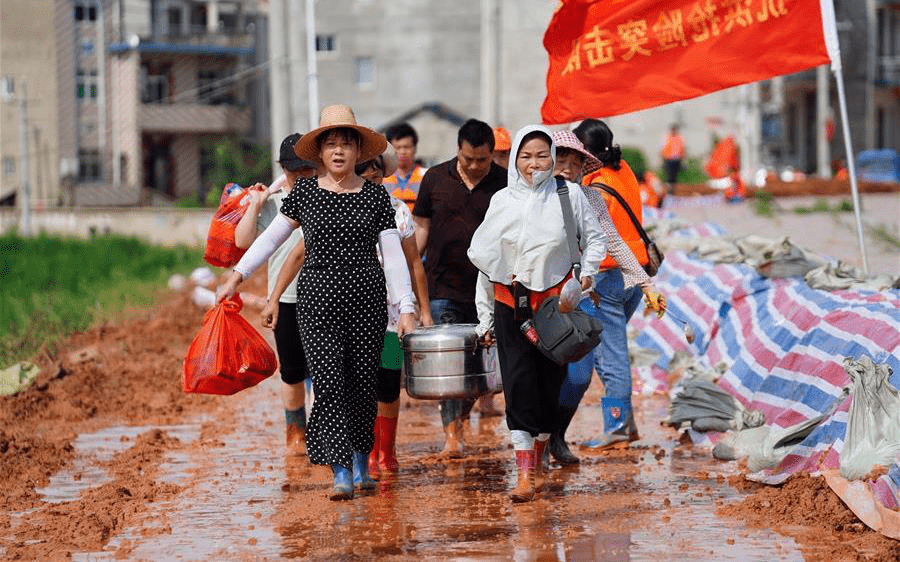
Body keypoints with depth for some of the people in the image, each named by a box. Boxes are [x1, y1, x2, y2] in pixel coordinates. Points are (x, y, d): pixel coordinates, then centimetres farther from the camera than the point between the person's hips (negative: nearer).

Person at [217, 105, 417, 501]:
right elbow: (271, 237, 13)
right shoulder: (304, 192, 4)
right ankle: (340, 473, -11)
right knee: (329, 383, -10)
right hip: (318, 297, 0)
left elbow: (394, 255, 1)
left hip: (367, 298, 0)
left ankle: (361, 464, 23)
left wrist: (407, 308, -5)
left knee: (364, 384, 4)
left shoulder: (375, 195, 3)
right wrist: (236, 277, 9)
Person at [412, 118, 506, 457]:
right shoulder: (435, 179, 3)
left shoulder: (505, 185, 0)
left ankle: (462, 413, 31)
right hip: (443, 287, 0)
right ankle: (452, 434, -10)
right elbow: (422, 228, 10)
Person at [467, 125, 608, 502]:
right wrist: (485, 319, 10)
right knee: (518, 382, -11)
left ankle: (536, 461, 25)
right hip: (511, 304, 0)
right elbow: (485, 260, 10)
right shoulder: (502, 201, 4)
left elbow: (594, 239, 11)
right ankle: (524, 475, -15)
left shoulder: (570, 196, 0)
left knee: (549, 383, 5)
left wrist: (587, 272, -8)